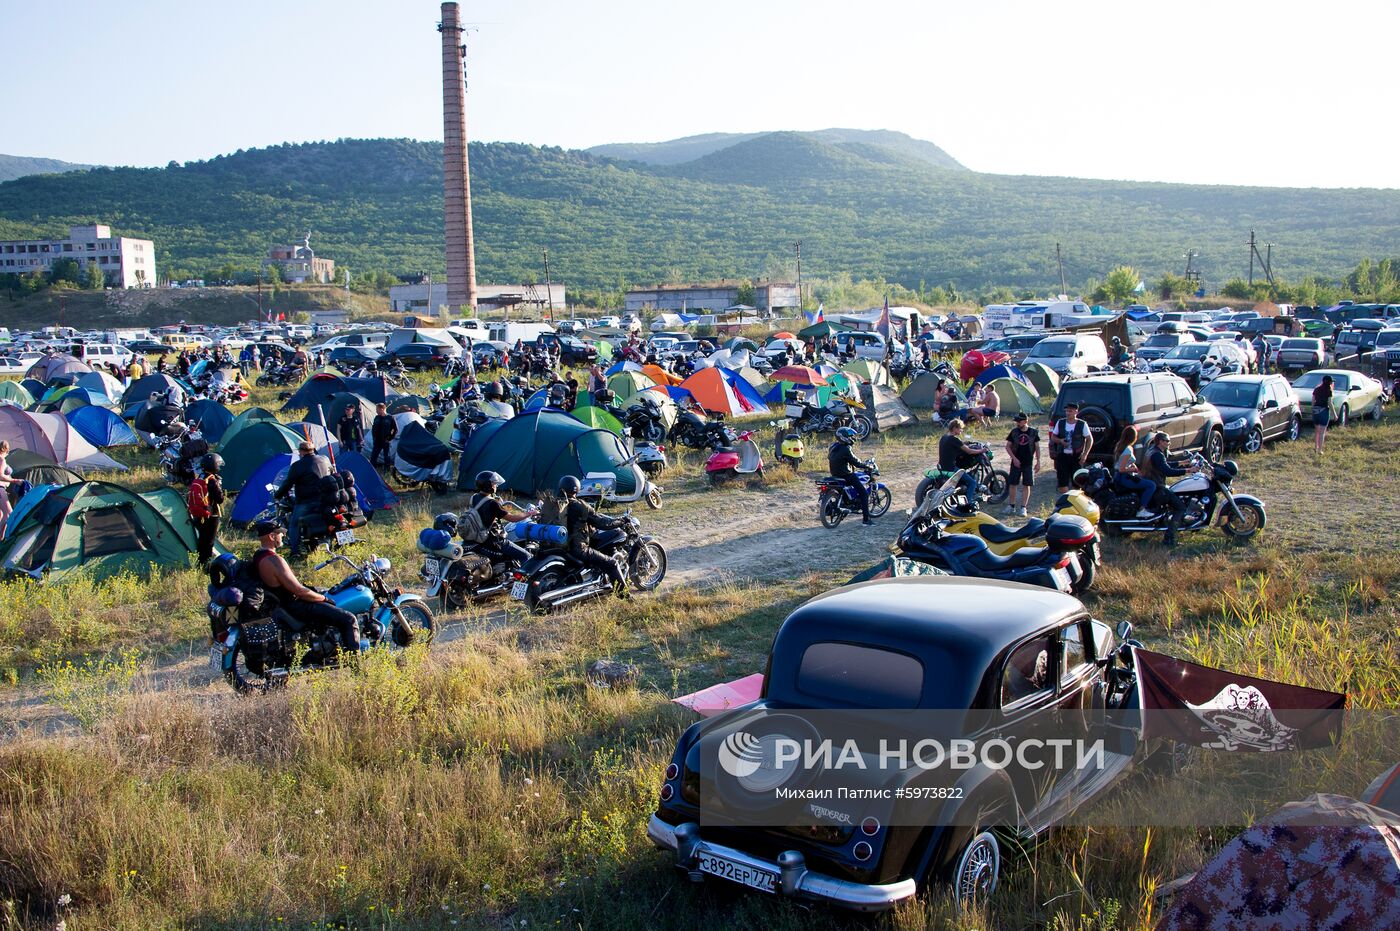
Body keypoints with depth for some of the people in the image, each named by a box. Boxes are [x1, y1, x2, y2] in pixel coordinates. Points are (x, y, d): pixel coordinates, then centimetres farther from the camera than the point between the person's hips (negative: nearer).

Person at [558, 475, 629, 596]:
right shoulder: (580, 506, -11)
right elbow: (602, 523, -7)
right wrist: (620, 521, 9)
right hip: (577, 549, -7)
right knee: (612, 564, 2)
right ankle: (624, 594, 5)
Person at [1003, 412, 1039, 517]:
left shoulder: (1033, 432, -1)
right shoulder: (1014, 432, 0)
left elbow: (1037, 447, 5)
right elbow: (1008, 446, 3)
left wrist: (1038, 462, 2)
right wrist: (1014, 458, -8)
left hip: (1028, 463, -1)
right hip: (1016, 462, 1)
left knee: (1026, 485, 1)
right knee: (1013, 484, 2)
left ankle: (1023, 508, 6)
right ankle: (1011, 505, 16)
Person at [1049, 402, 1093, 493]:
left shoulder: (1082, 424, -5)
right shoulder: (1060, 423, 3)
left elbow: (1090, 439, 0)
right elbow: (1053, 437, 12)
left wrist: (1085, 454, -9)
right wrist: (1060, 441, -11)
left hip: (1076, 456, -2)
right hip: (1062, 456, 2)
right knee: (1062, 482, 2)